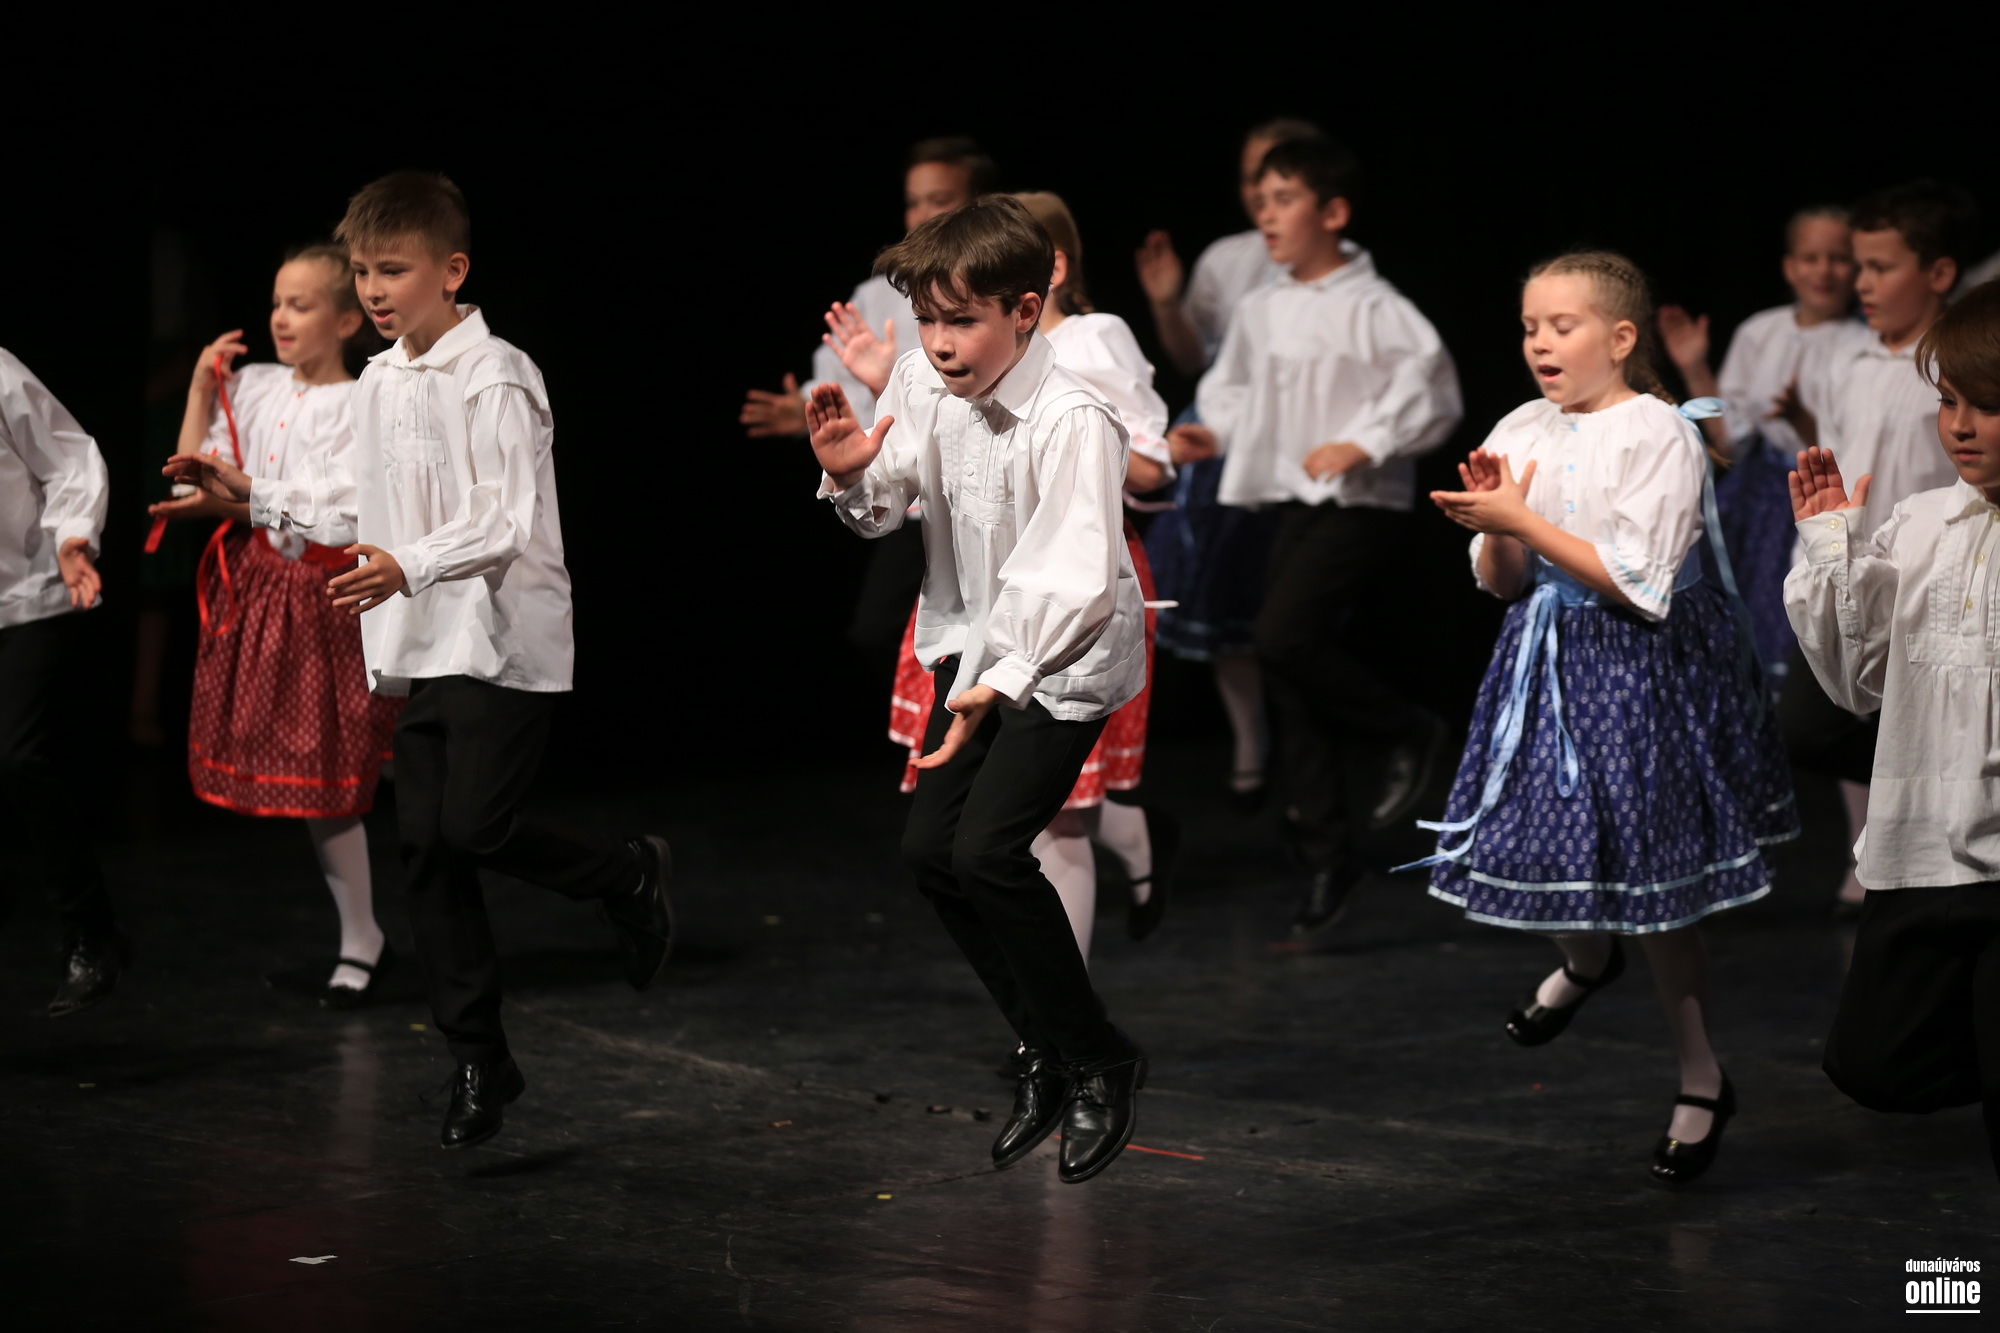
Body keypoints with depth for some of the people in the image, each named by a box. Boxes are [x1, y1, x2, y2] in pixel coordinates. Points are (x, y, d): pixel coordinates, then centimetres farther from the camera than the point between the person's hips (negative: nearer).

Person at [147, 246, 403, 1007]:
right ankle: (361, 938, 20)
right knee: (297, 775, 7)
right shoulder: (254, 388, 8)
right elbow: (194, 478, 8)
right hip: (253, 590, 6)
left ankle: (359, 946, 9)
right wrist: (202, 391, 2)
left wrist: (237, 500, -28)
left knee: (323, 778, -4)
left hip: (322, 595, -6)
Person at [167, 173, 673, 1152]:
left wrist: (408, 567, -35)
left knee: (476, 827, -17)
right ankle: (478, 1062, 12)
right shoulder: (379, 383, 13)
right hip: (418, 652, 8)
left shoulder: (496, 378, -13)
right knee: (425, 851, 4)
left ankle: (629, 873, 12)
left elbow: (506, 522, -21)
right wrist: (256, 496, 21)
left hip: (505, 641, -8)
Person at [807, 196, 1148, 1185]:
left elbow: (1074, 583, -32)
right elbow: (888, 508, 7)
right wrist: (852, 475, -16)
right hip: (979, 640, 7)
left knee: (987, 849, -18)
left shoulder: (1070, 421, -27)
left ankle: (1098, 1062, 0)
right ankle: (1048, 1058, 18)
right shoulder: (923, 383, -7)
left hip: (1067, 660, -7)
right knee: (929, 848, 2)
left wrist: (997, 686, -43)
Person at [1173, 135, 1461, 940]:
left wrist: (1364, 445, -23)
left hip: (1364, 504, -7)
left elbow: (1431, 395, -13)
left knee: (1284, 637, -24)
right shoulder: (1261, 311, 9)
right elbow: (1234, 387, 22)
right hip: (1297, 506, 7)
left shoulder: (1372, 307, -11)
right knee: (1291, 689, 5)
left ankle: (1407, 733, -1)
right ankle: (1327, 857, 13)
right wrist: (1213, 434, 4)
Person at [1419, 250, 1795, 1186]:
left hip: (1638, 665, -6)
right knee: (1525, 846, 7)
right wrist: (1495, 526, -12)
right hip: (1546, 660, 6)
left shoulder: (1658, 436, -13)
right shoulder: (1519, 434, 5)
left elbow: (1639, 587, -19)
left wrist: (1525, 522, -20)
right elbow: (1503, 583, 9)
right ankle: (1586, 958, 44)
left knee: (1651, 878, 0)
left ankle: (1702, 1083, 16)